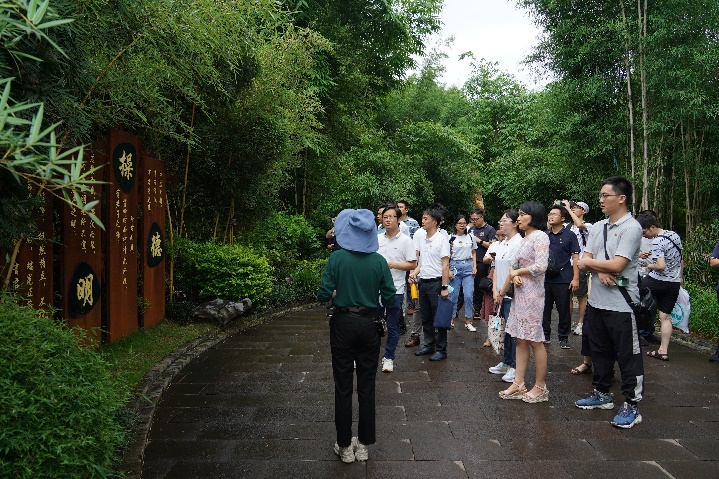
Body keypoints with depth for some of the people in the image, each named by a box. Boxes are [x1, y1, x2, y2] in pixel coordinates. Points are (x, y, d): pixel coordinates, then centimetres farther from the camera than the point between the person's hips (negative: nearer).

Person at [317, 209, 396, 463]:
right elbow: (389, 298, -4)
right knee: (366, 385, 12)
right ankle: (364, 444, 23)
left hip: (343, 324, -2)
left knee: (343, 386, 9)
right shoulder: (379, 261, -5)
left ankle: (345, 446, 19)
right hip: (369, 325, 2)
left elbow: (324, 294, -13)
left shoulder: (337, 258, -11)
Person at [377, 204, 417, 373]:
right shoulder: (377, 239, 7)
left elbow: (412, 264, -7)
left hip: (395, 290, -3)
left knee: (393, 326, 7)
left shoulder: (406, 241, -5)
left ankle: (388, 357, 20)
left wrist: (393, 265, -17)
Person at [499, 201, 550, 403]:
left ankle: (540, 387, 11)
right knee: (521, 339, 10)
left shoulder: (540, 236, -11)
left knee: (535, 341, 0)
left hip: (532, 294, -9)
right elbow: (514, 265, 16)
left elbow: (540, 266, -22)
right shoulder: (524, 239, 15)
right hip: (520, 293, 9)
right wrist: (514, 276, -6)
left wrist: (517, 272, -8)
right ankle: (518, 384, 16)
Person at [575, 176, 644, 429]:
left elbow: (617, 265, -20)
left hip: (621, 303, -8)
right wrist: (600, 271, -15)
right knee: (599, 350, 18)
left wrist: (589, 262, -6)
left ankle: (631, 405, 11)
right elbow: (584, 261, 6)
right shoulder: (597, 227, 11)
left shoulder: (631, 228, -12)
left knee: (628, 355, 1)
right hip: (596, 300, 8)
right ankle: (602, 394, 32)